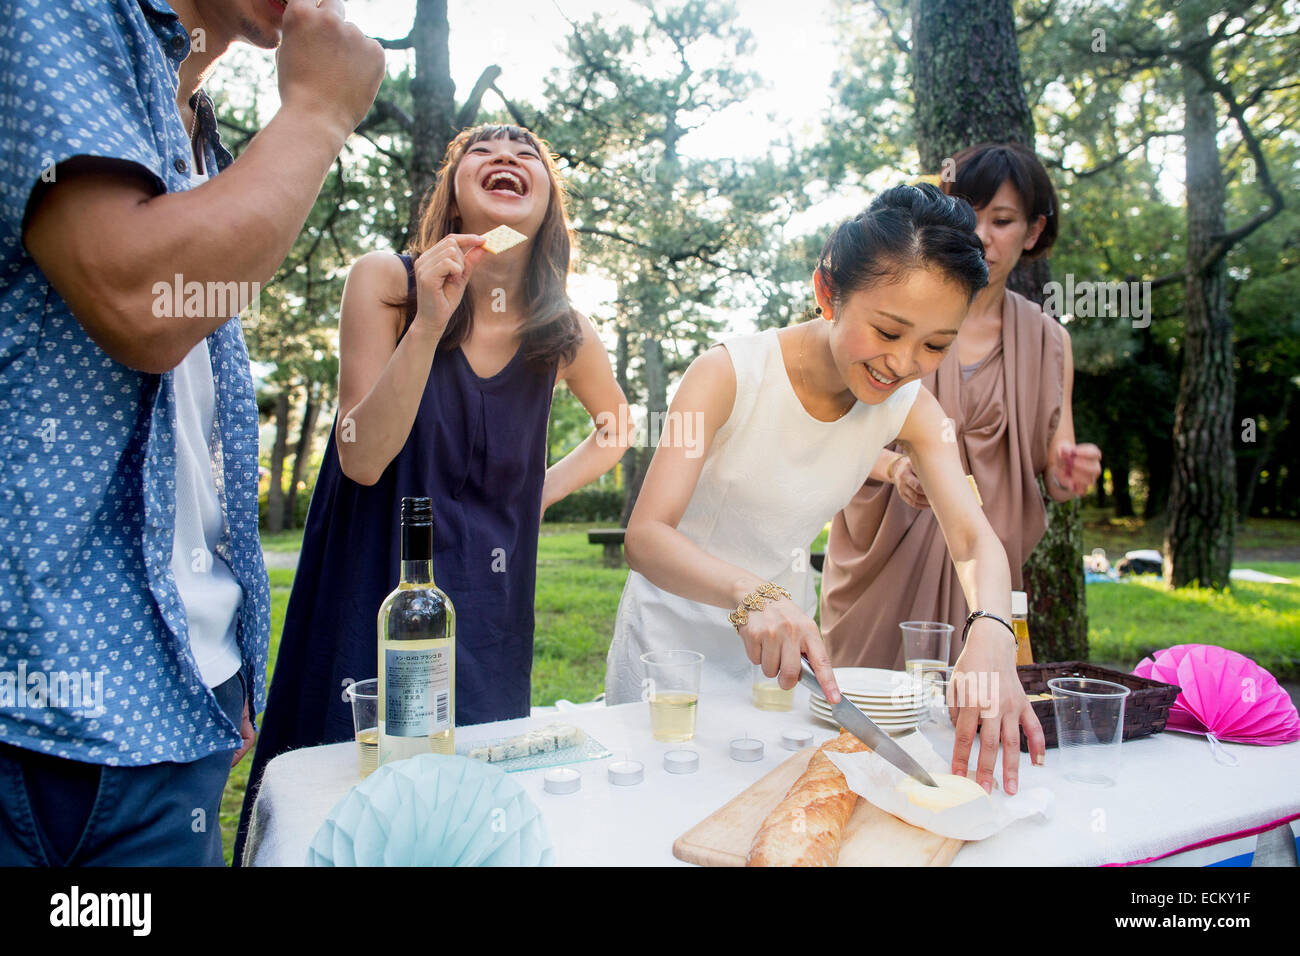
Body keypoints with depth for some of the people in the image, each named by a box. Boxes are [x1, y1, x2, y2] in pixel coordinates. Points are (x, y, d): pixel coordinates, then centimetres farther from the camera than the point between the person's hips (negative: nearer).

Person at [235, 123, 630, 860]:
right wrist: (429, 323, -24)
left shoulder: (565, 332, -1)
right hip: (373, 583, -2)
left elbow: (617, 426, 19)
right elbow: (361, 459, -15)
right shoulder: (387, 281, -8)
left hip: (487, 599, 2)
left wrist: (541, 493, 5)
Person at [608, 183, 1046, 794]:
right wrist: (751, 593, -51)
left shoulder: (912, 409, -10)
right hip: (674, 626, -4)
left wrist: (991, 631, -42)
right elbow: (645, 535, -32)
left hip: (781, 630, 4)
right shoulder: (730, 373, -25)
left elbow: (976, 540, -20)